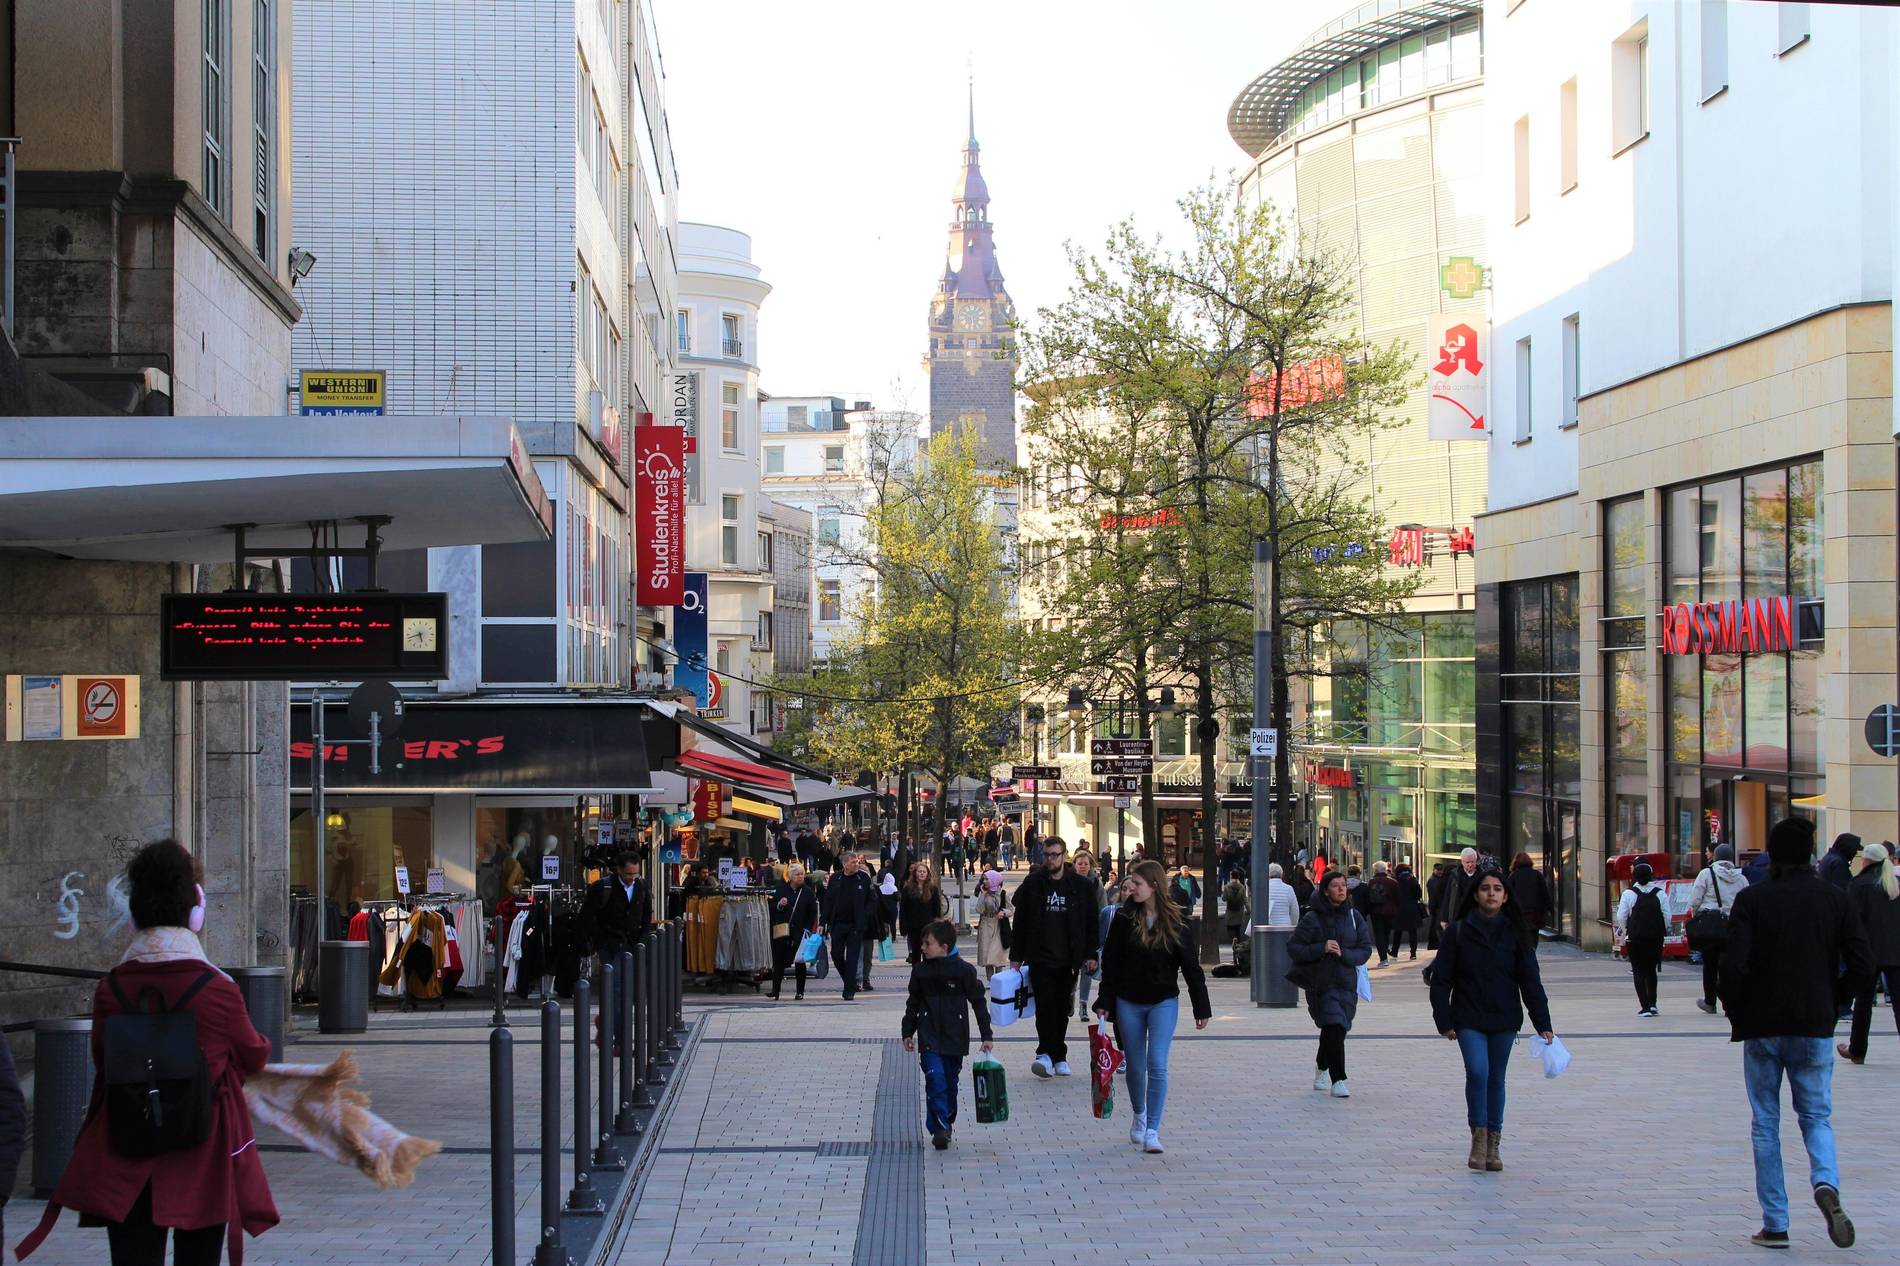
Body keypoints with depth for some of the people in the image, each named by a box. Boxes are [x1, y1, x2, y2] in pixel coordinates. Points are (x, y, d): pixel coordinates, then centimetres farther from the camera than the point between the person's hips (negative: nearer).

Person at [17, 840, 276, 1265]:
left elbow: (102, 1062, 10)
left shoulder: (110, 990, -5)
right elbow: (254, 1056, 5)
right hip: (201, 1164, -2)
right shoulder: (217, 990, -12)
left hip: (126, 1164, 2)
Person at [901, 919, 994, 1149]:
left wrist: (987, 1035, 0)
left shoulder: (964, 970, -5)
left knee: (951, 1082, 9)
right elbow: (913, 1003, 14)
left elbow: (979, 1002, 0)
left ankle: (947, 1124, 24)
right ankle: (939, 1128, -16)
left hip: (955, 1037, 0)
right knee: (935, 1078, -14)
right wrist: (908, 1032, 15)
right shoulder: (920, 971, 3)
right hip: (929, 1037, 0)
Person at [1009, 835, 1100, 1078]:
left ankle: (1058, 1057, 14)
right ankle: (1046, 1053, -17)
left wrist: (1090, 955, 2)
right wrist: (1016, 956, 2)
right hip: (1040, 959, -1)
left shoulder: (1081, 886, 4)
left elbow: (1092, 924, 8)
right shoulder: (1033, 884, 3)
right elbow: (1020, 922, 6)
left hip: (1068, 960, 1)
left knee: (1062, 1008, 7)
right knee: (1045, 1004, -14)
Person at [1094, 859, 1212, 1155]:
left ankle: (1152, 1131, -10)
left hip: (1163, 1002, -2)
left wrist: (1202, 1007, -1)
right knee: (1136, 1066, 11)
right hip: (1128, 1002, 2)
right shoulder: (1124, 919, -2)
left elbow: (1190, 965, -1)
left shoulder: (1174, 921, -4)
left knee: (1157, 1065, -12)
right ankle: (1139, 1114, 38)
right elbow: (1110, 962, 1)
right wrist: (1105, 1002, -3)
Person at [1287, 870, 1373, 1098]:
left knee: (1333, 1030, 13)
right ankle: (1338, 1080, -17)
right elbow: (1293, 948, -6)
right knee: (1335, 1027, -18)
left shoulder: (1354, 916, 6)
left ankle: (1322, 1068, 40)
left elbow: (1365, 949, 5)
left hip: (1346, 983, 4)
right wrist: (1321, 949, -18)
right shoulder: (1312, 918, -5)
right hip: (1320, 983, -4)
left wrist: (1344, 954, -13)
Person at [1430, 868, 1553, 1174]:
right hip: (1469, 1019, -2)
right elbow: (1441, 979, 0)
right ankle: (1478, 1136, -4)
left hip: (1504, 1020, 2)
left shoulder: (1515, 933, 2)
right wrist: (1444, 1020, -5)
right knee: (1478, 1072, -18)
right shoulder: (1458, 932, -3)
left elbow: (1531, 980, 2)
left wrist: (1542, 1023, -2)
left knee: (1496, 1079, 9)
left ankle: (1493, 1144, 20)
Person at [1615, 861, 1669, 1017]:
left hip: (1636, 938, -3)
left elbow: (1621, 916, -6)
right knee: (1651, 971, 18)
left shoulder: (1629, 893, -6)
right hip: (1656, 938, 3)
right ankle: (1652, 1004, 12)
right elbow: (1667, 915, 0)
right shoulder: (1659, 893, 1)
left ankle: (1645, 1008, -6)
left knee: (1639, 972, 2)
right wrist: (1662, 931, 14)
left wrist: (1623, 931, 12)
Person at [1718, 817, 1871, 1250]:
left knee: (1765, 1124, 9)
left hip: (1762, 1027, -1)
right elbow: (1861, 963, -4)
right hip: (1815, 1027, 2)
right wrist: (1832, 1002, 11)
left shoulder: (1752, 899, -7)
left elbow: (1734, 964, -16)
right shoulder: (1833, 899, 0)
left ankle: (1775, 1225, 7)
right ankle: (1826, 1183, -17)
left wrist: (1736, 1014, 0)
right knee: (1816, 1116, 13)